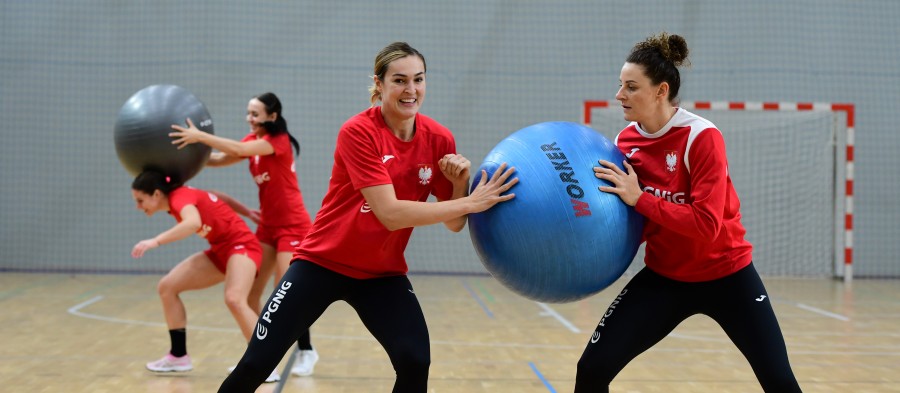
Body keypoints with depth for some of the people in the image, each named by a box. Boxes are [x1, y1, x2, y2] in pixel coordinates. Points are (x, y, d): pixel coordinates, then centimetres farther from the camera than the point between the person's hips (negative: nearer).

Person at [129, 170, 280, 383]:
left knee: (234, 299, -33)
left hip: (241, 245, -10)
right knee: (167, 287, 6)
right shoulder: (177, 199, 3)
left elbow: (194, 223, -45)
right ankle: (179, 356, 14)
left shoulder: (180, 196, -23)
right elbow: (212, 201, 15)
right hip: (220, 250, 10)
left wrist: (156, 241, -51)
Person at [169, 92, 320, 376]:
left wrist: (200, 136, -36)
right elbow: (221, 159, -3)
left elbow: (239, 149, -30)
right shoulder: (253, 140, 7)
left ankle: (306, 351, 2)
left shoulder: (279, 140, -15)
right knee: (249, 293, 2)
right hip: (267, 225, 8)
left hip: (292, 226, -8)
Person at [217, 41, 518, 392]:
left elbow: (453, 224, -1)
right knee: (256, 364, -5)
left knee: (416, 363, -16)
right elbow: (391, 213, -28)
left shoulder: (439, 140, -6)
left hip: (383, 274, 4)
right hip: (322, 263, -3)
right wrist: (470, 203, -29)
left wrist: (461, 182, -21)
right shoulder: (358, 132, -20)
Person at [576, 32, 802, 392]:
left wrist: (639, 199, -30)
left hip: (725, 276, -4)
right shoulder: (625, 141, -4)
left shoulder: (701, 137, -21)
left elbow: (707, 224, -29)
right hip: (664, 277, 4)